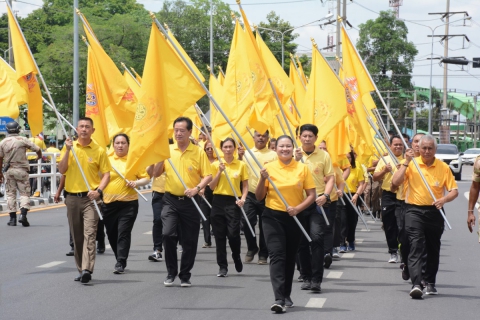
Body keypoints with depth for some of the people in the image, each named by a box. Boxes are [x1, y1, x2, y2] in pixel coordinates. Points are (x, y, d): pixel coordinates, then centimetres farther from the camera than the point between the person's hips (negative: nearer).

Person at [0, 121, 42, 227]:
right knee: (24, 192, 3)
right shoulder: (23, 140, -4)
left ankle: (13, 218, 7)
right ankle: (23, 214, -15)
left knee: (10, 194, 8)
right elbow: (37, 149, -2)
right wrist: (39, 156, 21)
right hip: (21, 170, -2)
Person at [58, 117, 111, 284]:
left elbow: (106, 174, 0)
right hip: (72, 197, 3)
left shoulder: (99, 151, -1)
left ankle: (87, 270, -22)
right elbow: (62, 170, -2)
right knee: (77, 236, 9)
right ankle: (81, 269, 19)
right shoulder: (70, 147, 6)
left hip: (90, 197, -3)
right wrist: (68, 151, -12)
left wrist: (98, 190, -15)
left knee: (89, 234, -14)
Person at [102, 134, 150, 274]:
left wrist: (136, 183, -14)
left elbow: (146, 178, 4)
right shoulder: (107, 160, 6)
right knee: (112, 234, 10)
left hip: (128, 203, -3)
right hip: (109, 203, 3)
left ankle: (120, 263, -8)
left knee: (123, 233, -10)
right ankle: (120, 259, 27)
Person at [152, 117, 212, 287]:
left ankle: (185, 275, 17)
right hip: (170, 200, 1)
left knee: (190, 240, 3)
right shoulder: (167, 150, 6)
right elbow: (156, 173, 6)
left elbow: (208, 176, -3)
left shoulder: (199, 152, -1)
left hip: (190, 202, -1)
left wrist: (197, 188, -19)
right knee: (168, 234, -15)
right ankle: (171, 273, 1)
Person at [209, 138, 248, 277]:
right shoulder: (216, 164, 5)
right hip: (218, 201, 2)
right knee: (219, 235, 2)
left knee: (233, 233, -10)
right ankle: (222, 266, 10)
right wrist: (220, 172, -8)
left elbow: (245, 185, 6)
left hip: (233, 202, -2)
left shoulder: (241, 165, 2)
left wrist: (243, 198, -10)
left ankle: (236, 257, 20)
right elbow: (211, 186, 3)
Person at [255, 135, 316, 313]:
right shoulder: (269, 168, -2)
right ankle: (278, 299, -20)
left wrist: (298, 208, -16)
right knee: (277, 256, -13)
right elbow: (259, 197, 1)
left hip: (294, 218, 2)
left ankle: (287, 296, 24)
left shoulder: (302, 168, 0)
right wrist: (263, 179, -16)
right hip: (273, 217, -2)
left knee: (290, 257, 11)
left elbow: (311, 195, 0)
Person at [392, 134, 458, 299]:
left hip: (435, 212, 2)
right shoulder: (411, 164, 0)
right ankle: (416, 284, -25)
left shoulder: (443, 167, 3)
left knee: (433, 249, 13)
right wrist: (406, 163, -14)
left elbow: (454, 190, 3)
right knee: (416, 246, -15)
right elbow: (395, 182, -11)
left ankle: (430, 282, 28)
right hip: (414, 211, -2)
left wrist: (444, 199, -17)